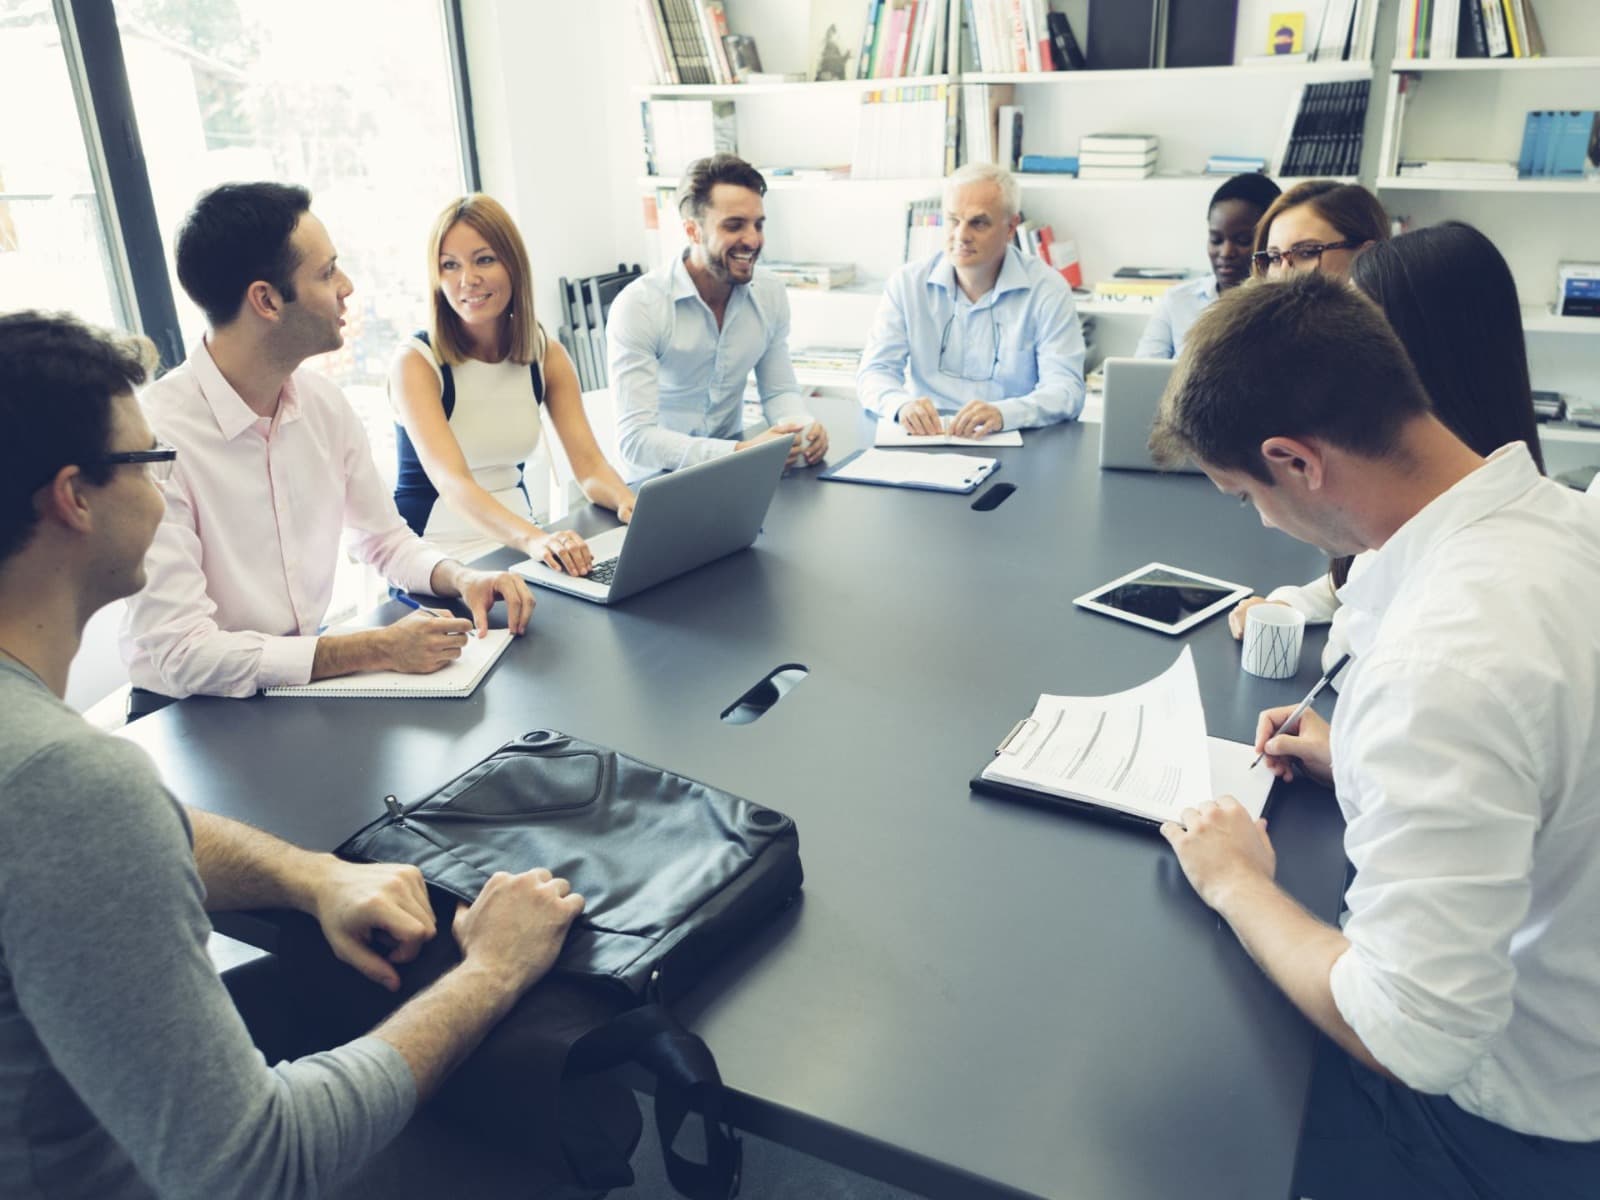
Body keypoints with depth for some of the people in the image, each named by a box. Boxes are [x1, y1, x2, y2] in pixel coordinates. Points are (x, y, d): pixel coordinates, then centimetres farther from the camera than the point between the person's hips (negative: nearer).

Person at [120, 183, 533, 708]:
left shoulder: (324, 403, 0)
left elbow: (386, 539, 13)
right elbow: (180, 654, -25)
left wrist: (460, 578, -8)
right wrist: (378, 650, -28)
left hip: (307, 683, 6)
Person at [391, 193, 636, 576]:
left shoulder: (547, 355, 3)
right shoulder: (416, 362, -13)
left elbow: (590, 466, -6)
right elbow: (452, 482, -27)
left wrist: (628, 502, -29)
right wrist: (534, 539, -45)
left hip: (517, 539, 5)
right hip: (437, 558, -5)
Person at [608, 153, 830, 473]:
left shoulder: (771, 296, -1)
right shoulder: (638, 305, -18)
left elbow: (779, 390, 8)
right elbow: (635, 438, -24)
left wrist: (805, 428, -16)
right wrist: (742, 452, -36)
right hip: (656, 478, -3)